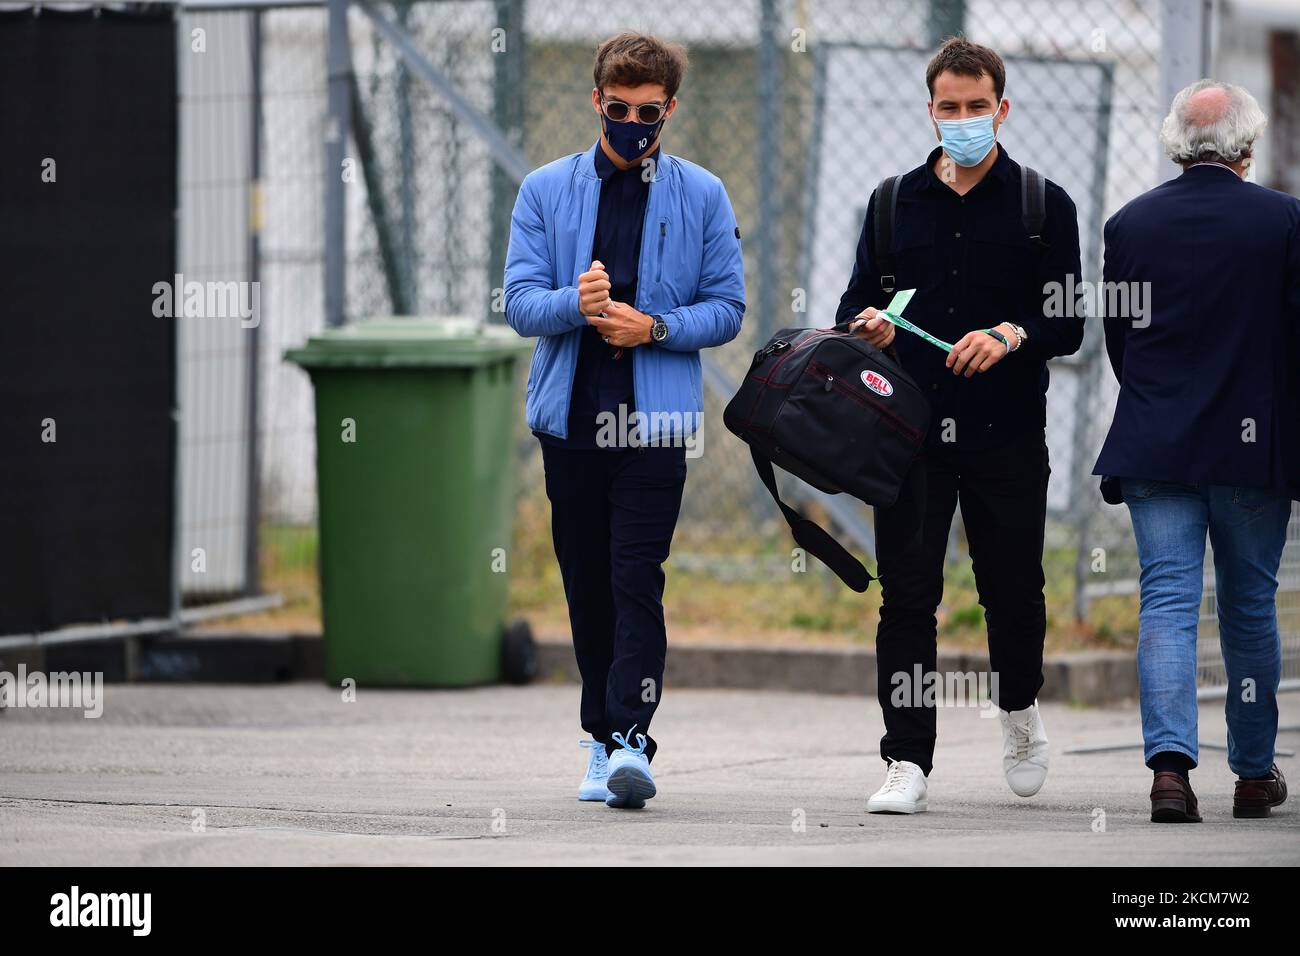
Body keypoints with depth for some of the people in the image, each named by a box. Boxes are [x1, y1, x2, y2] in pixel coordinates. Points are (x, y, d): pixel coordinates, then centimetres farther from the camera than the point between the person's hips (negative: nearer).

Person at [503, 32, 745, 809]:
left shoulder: (702, 197, 4)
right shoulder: (546, 191, 7)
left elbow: (727, 309, 4)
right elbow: (519, 300, 1)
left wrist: (654, 327, -13)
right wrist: (576, 305, -20)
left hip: (654, 417, -3)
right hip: (569, 416, 3)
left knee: (637, 581, -13)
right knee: (587, 584, 8)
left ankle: (631, 739, -18)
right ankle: (602, 739, 18)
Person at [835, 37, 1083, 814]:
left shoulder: (1043, 207, 3)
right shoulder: (897, 203, 11)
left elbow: (1069, 324, -2)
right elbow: (857, 298, 12)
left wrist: (1011, 334, -22)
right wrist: (866, 323, -12)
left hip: (1007, 433, -1)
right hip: (910, 430, 1)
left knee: (1012, 589, 7)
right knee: (907, 596, -5)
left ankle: (1020, 709, 37)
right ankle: (908, 764, -3)